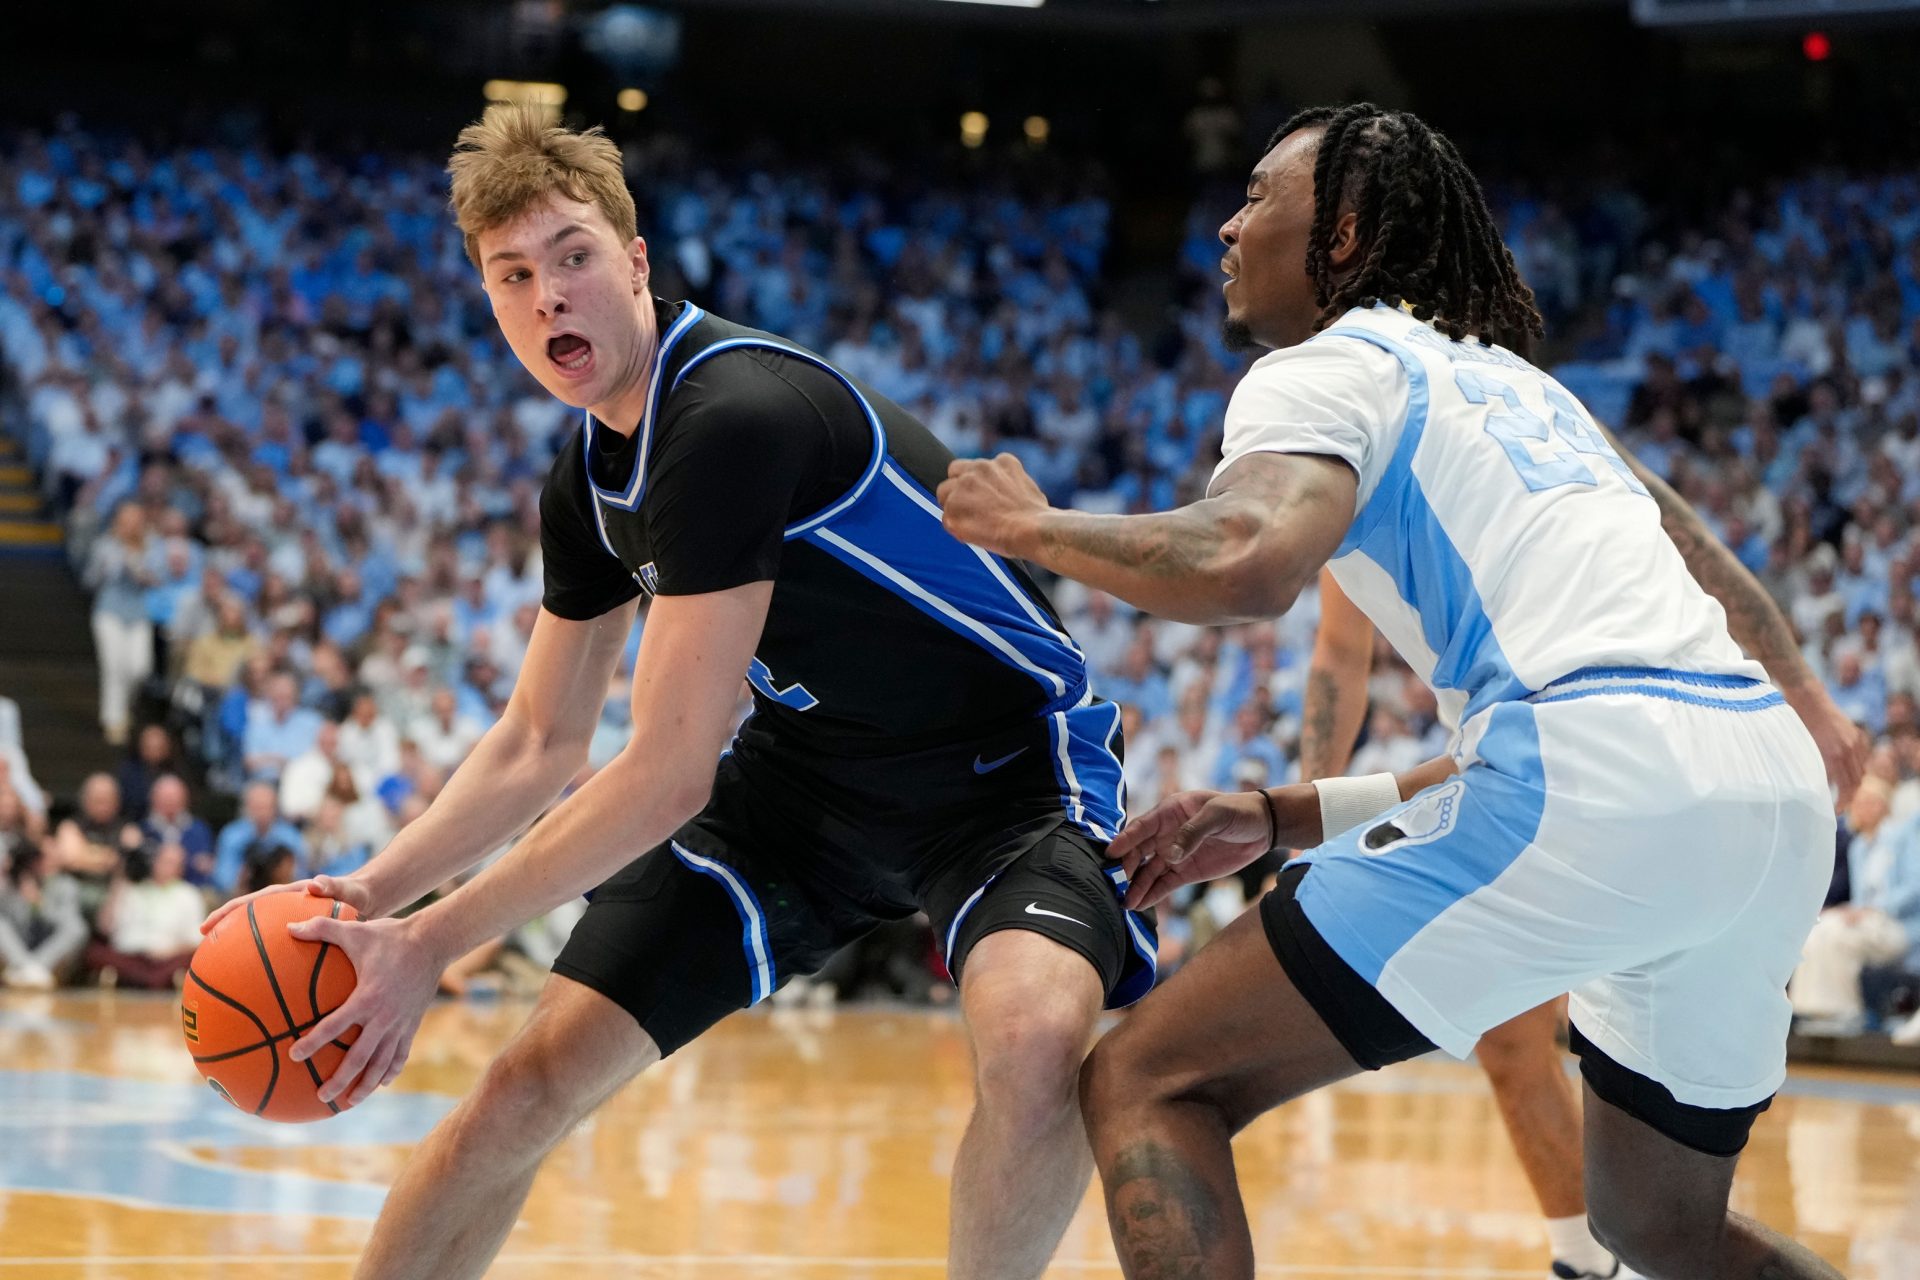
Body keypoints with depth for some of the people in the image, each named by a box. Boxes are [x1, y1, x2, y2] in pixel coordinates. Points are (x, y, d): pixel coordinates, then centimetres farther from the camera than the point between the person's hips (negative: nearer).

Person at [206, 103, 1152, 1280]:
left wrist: (434, 943, -21)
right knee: (531, 1088, -2)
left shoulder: (736, 417, -28)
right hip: (807, 774, 7)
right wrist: (370, 895, -1)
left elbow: (670, 774, -28)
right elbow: (539, 747, 13)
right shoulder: (592, 478, 0)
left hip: (1001, 772, -7)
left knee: (1038, 1038, -38)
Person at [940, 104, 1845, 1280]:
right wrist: (1285, 819, 32)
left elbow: (1248, 564, -16)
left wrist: (1032, 527, 2)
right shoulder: (1515, 387, 31)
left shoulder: (1330, 366, 7)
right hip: (1782, 792, 8)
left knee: (1146, 1087, -2)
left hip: (1605, 782, -8)